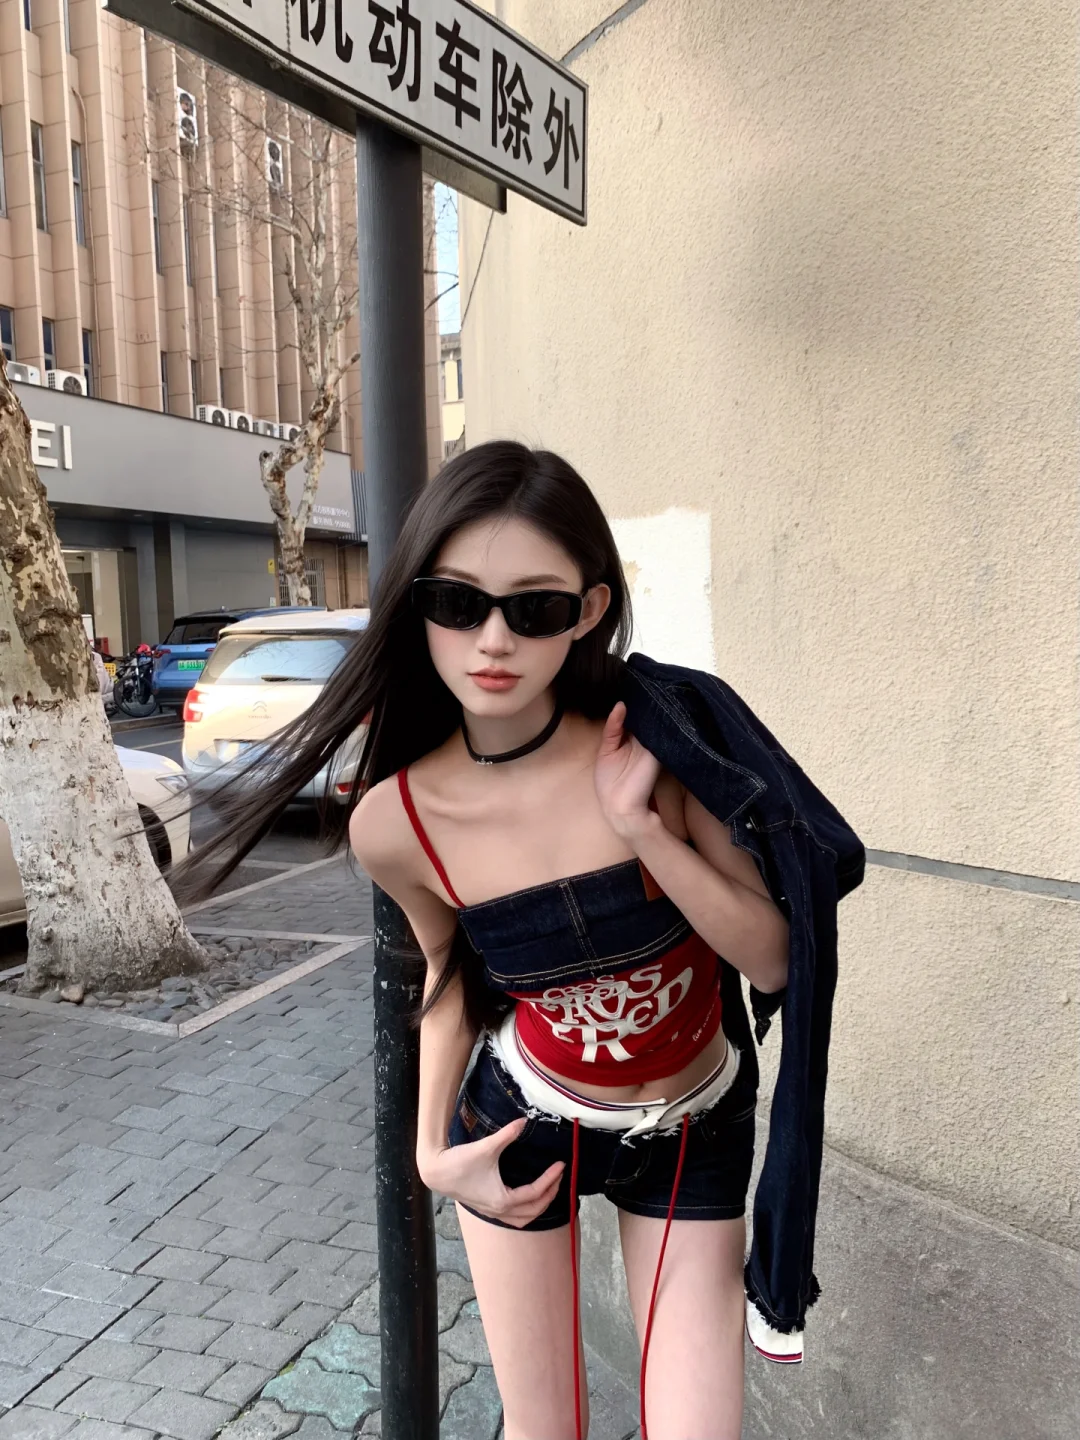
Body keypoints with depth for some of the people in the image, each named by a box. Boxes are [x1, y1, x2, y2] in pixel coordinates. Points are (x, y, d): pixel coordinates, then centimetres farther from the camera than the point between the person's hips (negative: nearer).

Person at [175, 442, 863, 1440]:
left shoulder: (663, 743, -23)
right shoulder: (395, 822, -19)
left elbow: (774, 957, -17)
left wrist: (640, 827, -30)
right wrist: (435, 1143, -6)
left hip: (698, 1131, 0)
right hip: (524, 1125, 1)